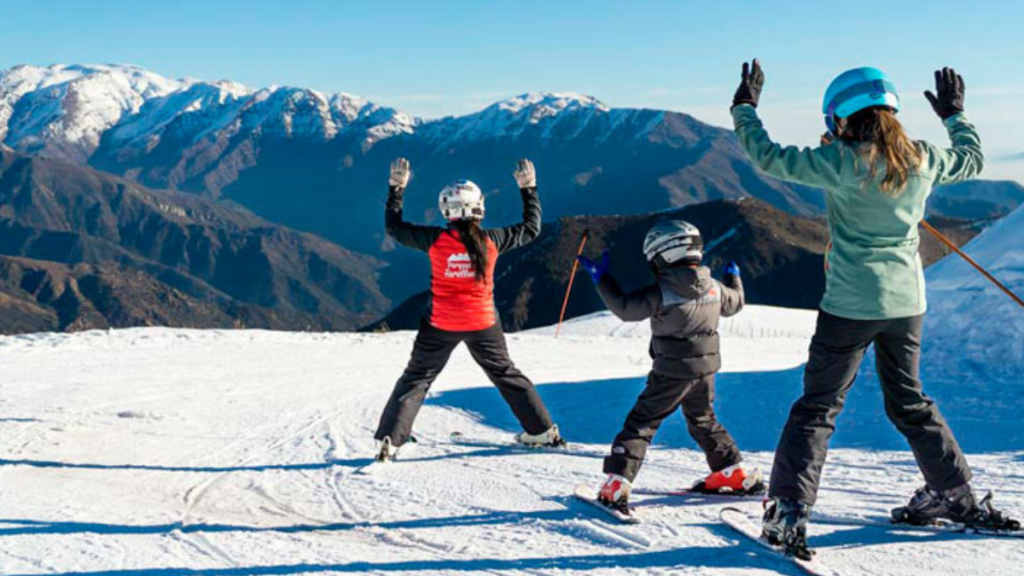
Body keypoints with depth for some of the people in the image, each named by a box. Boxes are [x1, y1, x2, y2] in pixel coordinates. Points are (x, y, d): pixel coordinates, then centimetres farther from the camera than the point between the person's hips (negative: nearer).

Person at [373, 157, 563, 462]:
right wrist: (528, 188, 13)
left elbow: (394, 227, 0)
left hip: (440, 326, -1)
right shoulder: (491, 240, -10)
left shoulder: (435, 240, -14)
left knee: (416, 379, 11)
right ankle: (542, 430, 24)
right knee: (506, 374, 19)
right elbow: (531, 228, 5)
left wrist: (397, 186, 7)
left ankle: (389, 440, 3)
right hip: (483, 324, 1)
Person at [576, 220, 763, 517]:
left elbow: (625, 308, -13)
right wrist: (734, 277, 40)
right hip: (706, 367, 6)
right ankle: (734, 473, 33)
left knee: (641, 422, -1)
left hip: (672, 370, -6)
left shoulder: (662, 292, -18)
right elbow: (735, 303, 20)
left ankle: (616, 486, -8)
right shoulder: (714, 287, 1)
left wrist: (601, 278, -4)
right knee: (703, 420, 27)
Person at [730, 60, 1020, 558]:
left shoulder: (843, 163, -15)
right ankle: (955, 495, 31)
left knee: (818, 406, 1)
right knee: (908, 400, 23)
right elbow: (972, 159, 22)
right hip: (906, 302, 5)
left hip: (850, 305, -5)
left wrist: (744, 109, 4)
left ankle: (788, 511, -5)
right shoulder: (923, 160, 1)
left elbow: (769, 158, -11)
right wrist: (955, 115, 39)